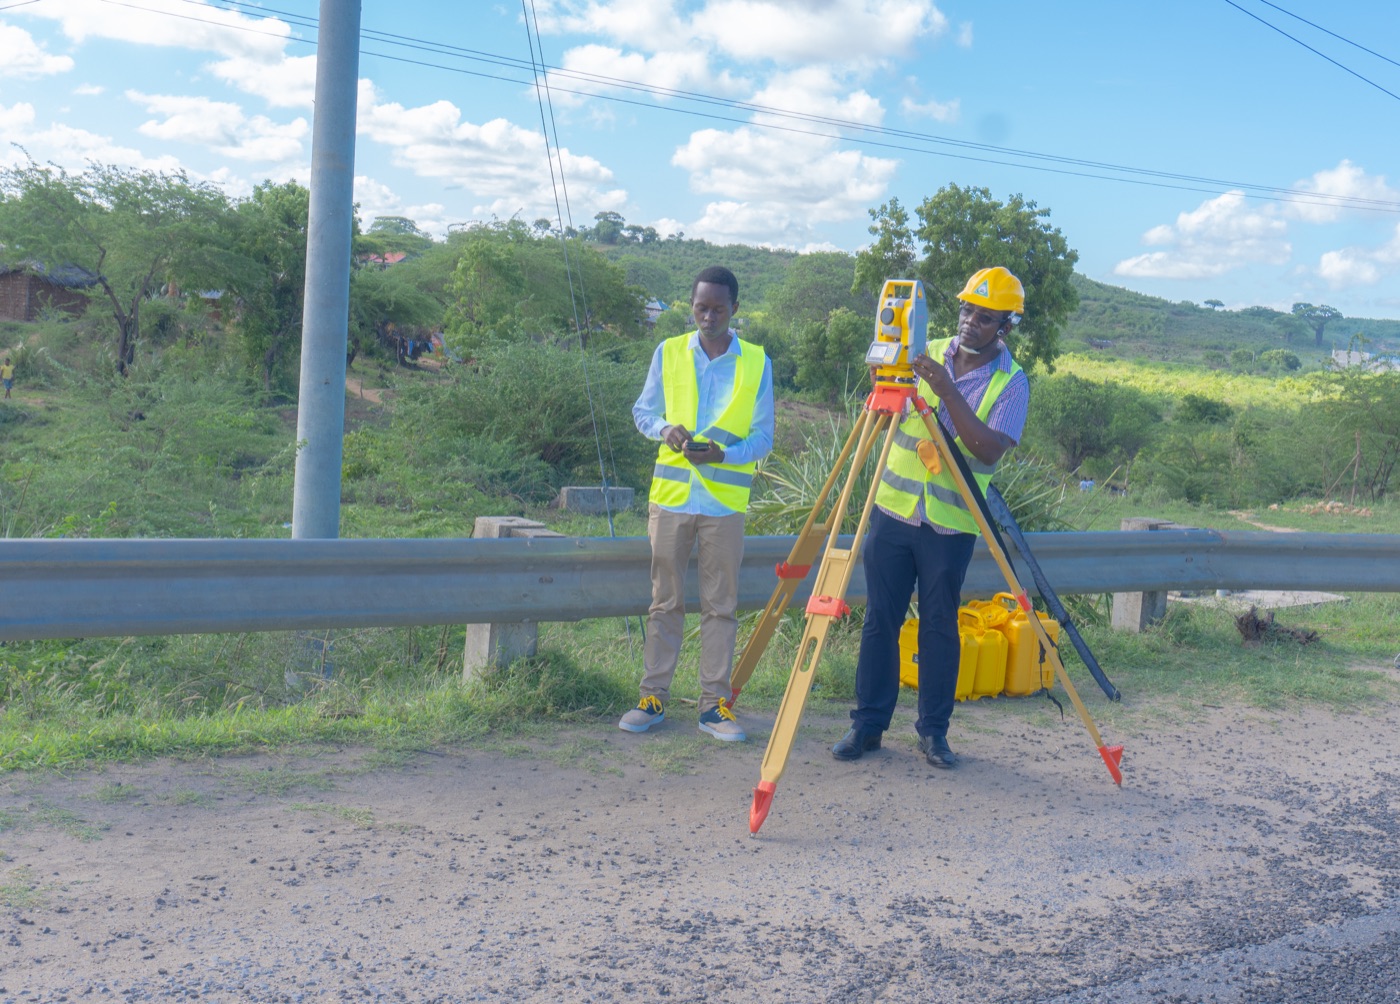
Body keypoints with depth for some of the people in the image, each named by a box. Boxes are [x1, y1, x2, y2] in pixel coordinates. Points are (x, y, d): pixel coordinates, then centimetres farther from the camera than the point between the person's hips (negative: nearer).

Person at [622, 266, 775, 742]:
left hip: (725, 500, -1)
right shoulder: (668, 353, 6)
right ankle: (653, 697, 13)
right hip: (671, 493, 1)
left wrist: (722, 453, -17)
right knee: (665, 600, 5)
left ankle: (715, 703, 10)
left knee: (721, 605, 3)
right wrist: (666, 429, -11)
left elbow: (763, 437, 2)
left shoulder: (756, 362, 3)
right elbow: (643, 412, 12)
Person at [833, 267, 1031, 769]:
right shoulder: (926, 354, 5)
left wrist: (949, 393, -25)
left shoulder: (1011, 382, -4)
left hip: (951, 523, -3)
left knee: (939, 626, 5)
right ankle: (868, 723, 15)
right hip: (893, 507, 3)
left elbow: (990, 449, -18)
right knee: (880, 619, 5)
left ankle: (933, 730, 19)